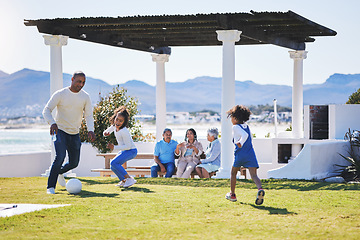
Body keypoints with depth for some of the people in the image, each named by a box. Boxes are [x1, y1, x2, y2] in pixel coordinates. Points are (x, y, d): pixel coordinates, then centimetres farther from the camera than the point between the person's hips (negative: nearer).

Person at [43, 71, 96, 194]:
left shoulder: (85, 97, 1)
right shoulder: (60, 94, -11)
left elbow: (88, 115, 1)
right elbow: (46, 110, -13)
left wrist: (90, 130, -18)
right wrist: (52, 123, -33)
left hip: (75, 134, 5)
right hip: (60, 131, -5)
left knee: (74, 163, 10)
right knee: (60, 157, -25)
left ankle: (59, 172, 43)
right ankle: (50, 187, -17)